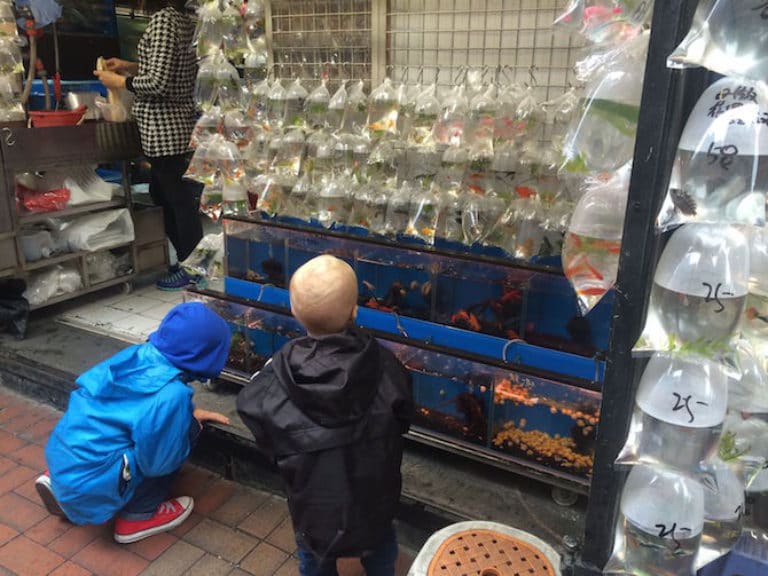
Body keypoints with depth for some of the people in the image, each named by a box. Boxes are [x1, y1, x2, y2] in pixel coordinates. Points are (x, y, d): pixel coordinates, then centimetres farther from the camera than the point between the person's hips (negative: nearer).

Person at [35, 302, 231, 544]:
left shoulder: (140, 353, -2)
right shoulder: (172, 394, -25)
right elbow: (159, 462, -15)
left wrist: (192, 412, 12)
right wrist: (193, 424, -1)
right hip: (88, 485, -7)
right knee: (185, 428, -6)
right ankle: (138, 515, 6)